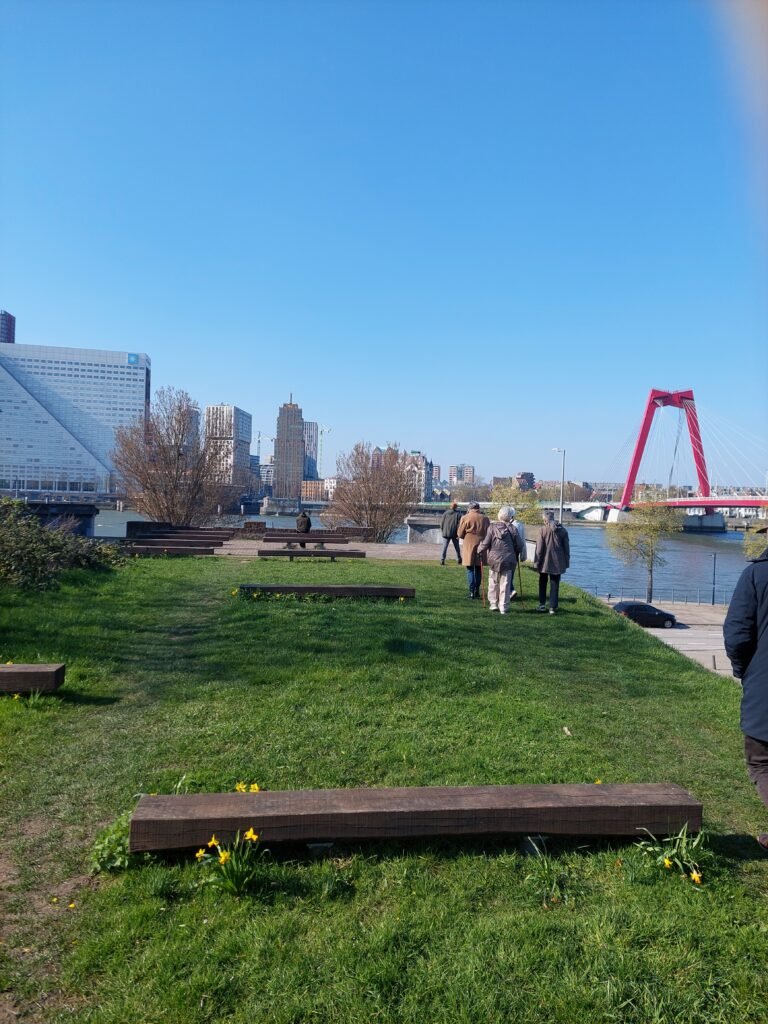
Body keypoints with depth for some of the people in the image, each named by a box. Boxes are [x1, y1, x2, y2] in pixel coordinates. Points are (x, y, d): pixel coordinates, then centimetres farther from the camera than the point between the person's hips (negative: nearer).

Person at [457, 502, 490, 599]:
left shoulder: (465, 518, -6)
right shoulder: (485, 519, 1)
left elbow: (460, 534, -2)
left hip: (469, 547, -2)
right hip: (481, 546, 2)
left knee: (470, 569, 3)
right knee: (478, 569, 13)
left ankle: (472, 591, -4)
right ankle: (477, 590, 16)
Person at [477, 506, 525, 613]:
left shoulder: (492, 527, -7)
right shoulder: (512, 529, -5)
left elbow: (485, 543, -6)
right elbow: (519, 546, 0)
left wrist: (480, 551, 13)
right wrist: (517, 556, 17)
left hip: (494, 560, 0)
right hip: (508, 560, 0)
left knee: (493, 583, 16)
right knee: (505, 584, 6)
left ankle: (493, 604, 20)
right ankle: (503, 607, 8)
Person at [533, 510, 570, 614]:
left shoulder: (543, 530, -9)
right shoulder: (563, 530, 0)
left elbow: (539, 548, -9)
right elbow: (566, 548, 5)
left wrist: (537, 563, -3)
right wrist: (566, 562, 12)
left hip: (545, 562, -2)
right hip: (558, 562, 2)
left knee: (543, 583, 16)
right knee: (554, 585, 6)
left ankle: (542, 604, 16)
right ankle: (553, 607, 3)